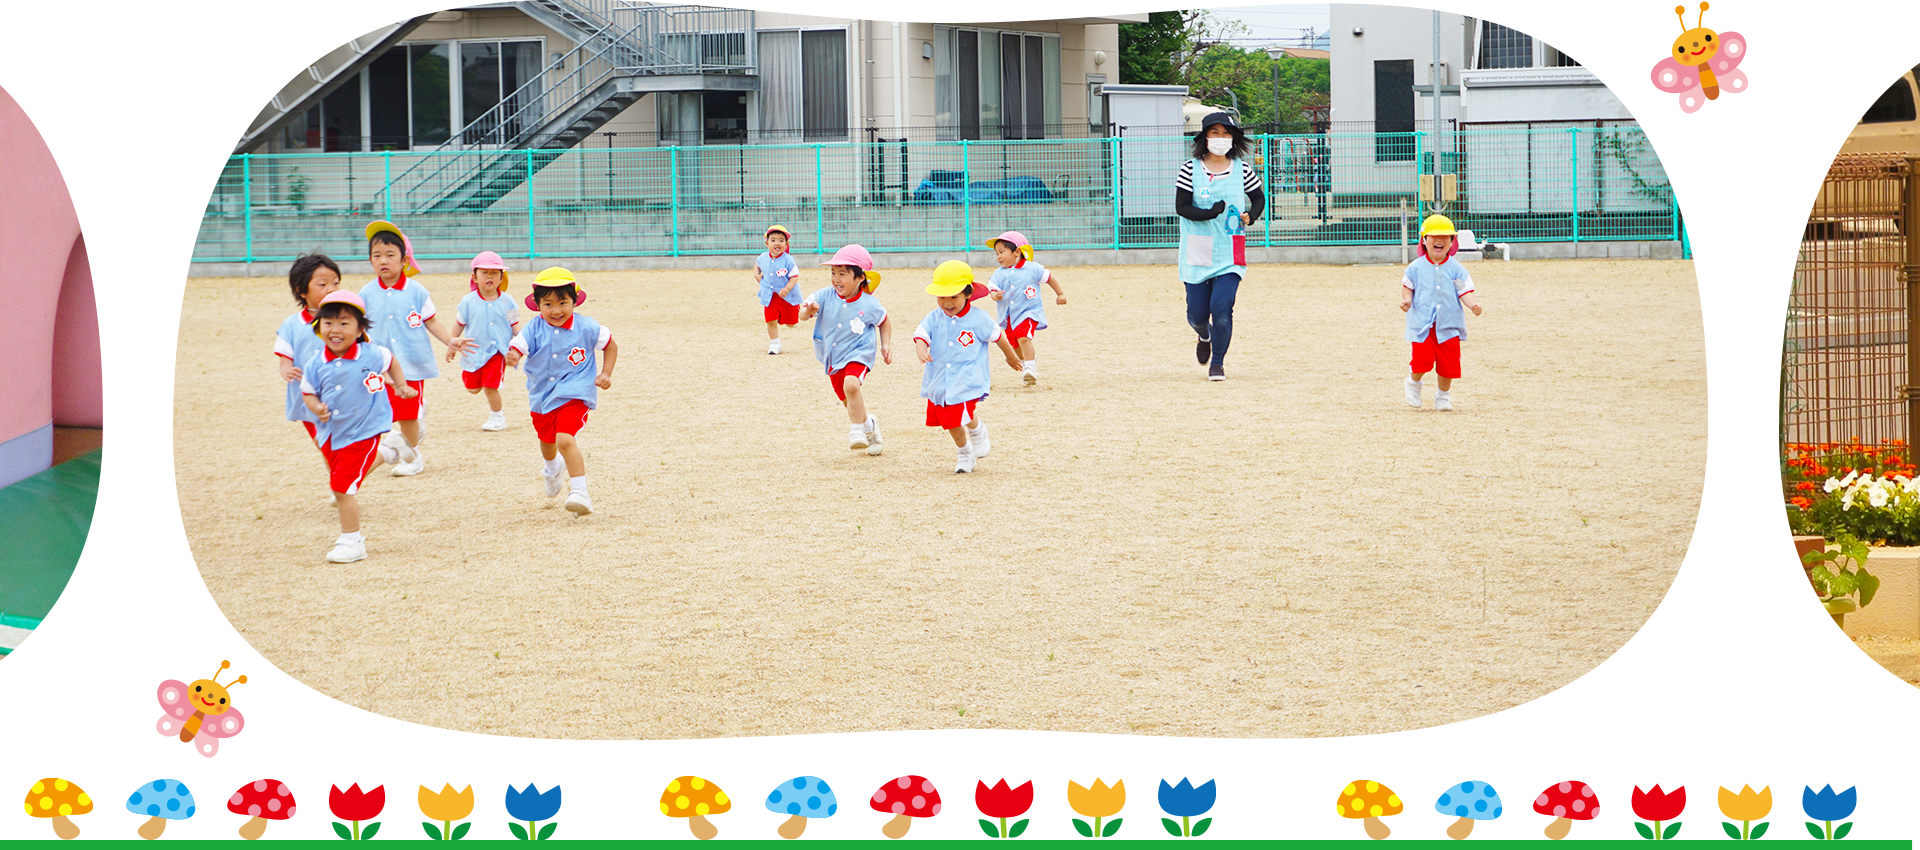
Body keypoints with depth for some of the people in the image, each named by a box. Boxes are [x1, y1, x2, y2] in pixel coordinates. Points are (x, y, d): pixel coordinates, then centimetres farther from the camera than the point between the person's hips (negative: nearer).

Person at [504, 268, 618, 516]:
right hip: (541, 394, 4)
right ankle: (552, 469, 64)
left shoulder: (585, 327, -12)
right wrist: (511, 357, -47)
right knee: (546, 440, 28)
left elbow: (610, 345, 4)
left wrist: (606, 374, -5)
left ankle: (580, 493, -26)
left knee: (565, 440, -27)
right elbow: (516, 347, -22)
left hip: (573, 395, -4)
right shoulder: (534, 330, -12)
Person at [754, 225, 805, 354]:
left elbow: (794, 276, -15)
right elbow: (757, 264, 22)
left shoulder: (788, 260, -17)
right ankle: (774, 344, 13)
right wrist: (756, 274, 5)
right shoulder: (763, 258, -1)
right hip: (770, 296, 3)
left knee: (790, 323, 7)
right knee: (771, 321, -3)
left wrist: (787, 288, -28)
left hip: (787, 296, -3)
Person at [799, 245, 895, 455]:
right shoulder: (825, 296, -11)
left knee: (851, 384, -34)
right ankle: (868, 424, 47)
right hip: (833, 358, 5)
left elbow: (884, 320, 7)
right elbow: (802, 315, -17)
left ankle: (858, 430, -20)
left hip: (858, 354, -4)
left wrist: (886, 345, -1)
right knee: (849, 402, 17)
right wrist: (808, 310, -40)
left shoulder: (869, 305, -14)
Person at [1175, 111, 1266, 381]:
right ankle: (1205, 337, 42)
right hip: (1196, 252, 0)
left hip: (1230, 252, 0)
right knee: (1197, 313, 4)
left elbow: (1259, 198, 15)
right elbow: (1181, 207, -7)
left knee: (1221, 307, -14)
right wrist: (1208, 213, -24)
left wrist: (1250, 216, -6)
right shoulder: (1190, 169, -3)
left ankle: (1217, 362, 7)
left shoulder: (1242, 169, 2)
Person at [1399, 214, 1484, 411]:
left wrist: (1473, 305, -21)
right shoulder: (1416, 267, 1)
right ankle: (1414, 383, 17)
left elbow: (1465, 292, -3)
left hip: (1448, 324, 1)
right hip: (1422, 324, -1)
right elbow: (1407, 287, 12)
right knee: (1423, 358, -14)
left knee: (1448, 363, 3)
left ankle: (1443, 395, 24)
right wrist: (1406, 300, -9)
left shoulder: (1456, 269, 1)